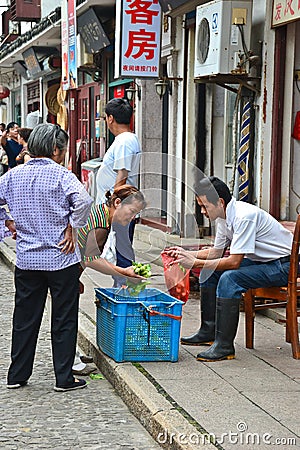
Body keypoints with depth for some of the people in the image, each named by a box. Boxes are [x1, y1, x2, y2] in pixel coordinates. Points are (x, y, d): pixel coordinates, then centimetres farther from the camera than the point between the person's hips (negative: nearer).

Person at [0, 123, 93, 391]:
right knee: (64, 320, 6)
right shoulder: (61, 175, -11)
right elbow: (83, 201, -26)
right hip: (61, 258, -4)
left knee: (25, 318, 14)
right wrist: (71, 228, -14)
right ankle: (64, 378, 9)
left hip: (26, 260, 4)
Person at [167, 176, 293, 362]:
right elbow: (216, 252, 14)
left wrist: (196, 262, -22)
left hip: (283, 266, -10)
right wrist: (187, 254, 0)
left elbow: (234, 262, -27)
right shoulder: (224, 216, 2)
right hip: (261, 261, 10)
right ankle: (208, 331, 12)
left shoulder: (244, 216, -27)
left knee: (229, 278, -28)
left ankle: (224, 346, -23)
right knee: (209, 272, 4)